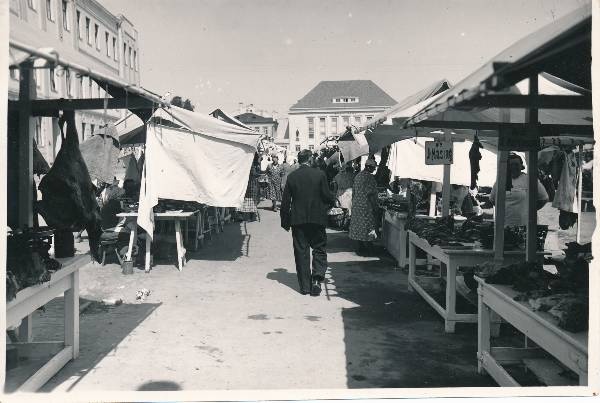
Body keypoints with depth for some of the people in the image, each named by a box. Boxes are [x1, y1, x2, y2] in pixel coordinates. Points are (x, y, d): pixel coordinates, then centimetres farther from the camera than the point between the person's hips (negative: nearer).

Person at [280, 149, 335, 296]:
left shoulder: (291, 177, -1)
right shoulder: (319, 174, -6)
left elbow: (285, 202, 0)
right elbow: (327, 196, -4)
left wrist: (285, 221, 9)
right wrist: (331, 202, 19)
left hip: (298, 220, 1)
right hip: (317, 218, -1)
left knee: (301, 252, 7)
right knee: (319, 249, 11)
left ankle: (305, 286, 11)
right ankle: (317, 277, -7)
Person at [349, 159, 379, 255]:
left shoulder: (358, 176, 8)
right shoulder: (370, 177, -15)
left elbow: (354, 191, 13)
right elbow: (371, 194, -16)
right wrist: (374, 207, -10)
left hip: (356, 205, 8)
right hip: (366, 206, -8)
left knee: (359, 225, 11)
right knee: (367, 226, -1)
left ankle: (361, 248, 18)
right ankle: (366, 249, 2)